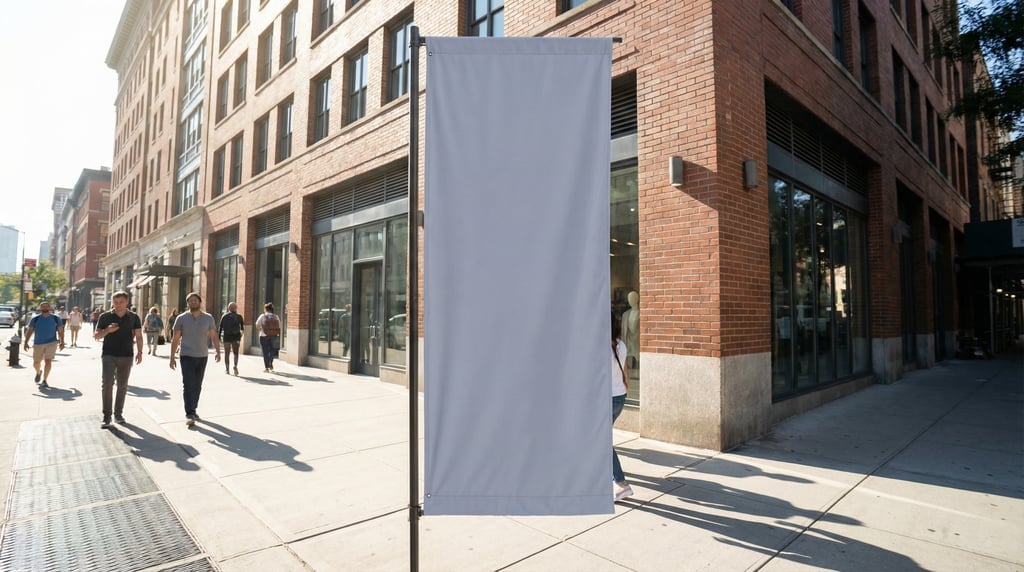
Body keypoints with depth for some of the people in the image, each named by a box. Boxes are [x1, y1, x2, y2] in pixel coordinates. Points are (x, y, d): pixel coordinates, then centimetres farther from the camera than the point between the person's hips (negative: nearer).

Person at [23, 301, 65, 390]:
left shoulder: (56, 318, 1)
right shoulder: (35, 319, 1)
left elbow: (60, 330, 6)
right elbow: (29, 330, -1)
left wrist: (62, 342, 3)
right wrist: (26, 342, -9)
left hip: (51, 343, -2)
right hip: (38, 344, 2)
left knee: (48, 361, -14)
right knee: (36, 363, 12)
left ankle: (44, 381, -8)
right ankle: (38, 372, 46)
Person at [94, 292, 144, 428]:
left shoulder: (133, 317, 4)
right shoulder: (105, 317, 2)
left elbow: (138, 336, 5)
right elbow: (96, 336, 4)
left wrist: (139, 352, -7)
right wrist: (108, 330, -15)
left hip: (126, 356, 1)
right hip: (109, 355, -1)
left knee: (122, 386, 7)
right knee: (107, 384, -11)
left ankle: (118, 413, 19)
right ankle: (106, 416, -4)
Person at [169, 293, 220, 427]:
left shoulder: (208, 318, 3)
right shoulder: (181, 318, 0)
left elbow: (214, 336, 4)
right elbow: (175, 339, 3)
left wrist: (218, 351, -9)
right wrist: (172, 357, 0)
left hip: (202, 357, 2)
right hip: (187, 356, -2)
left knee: (197, 386, 12)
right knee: (188, 385, -10)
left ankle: (193, 410, 25)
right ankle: (189, 414, -11)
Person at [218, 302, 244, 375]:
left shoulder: (224, 316, 3)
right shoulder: (239, 316, 1)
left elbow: (221, 327, 2)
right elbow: (242, 327, 1)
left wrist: (219, 337, 6)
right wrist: (241, 335, 12)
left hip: (226, 336, 1)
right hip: (236, 336, -1)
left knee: (227, 353, 10)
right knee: (236, 352, 6)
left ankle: (227, 369, 15)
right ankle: (235, 366, -17)